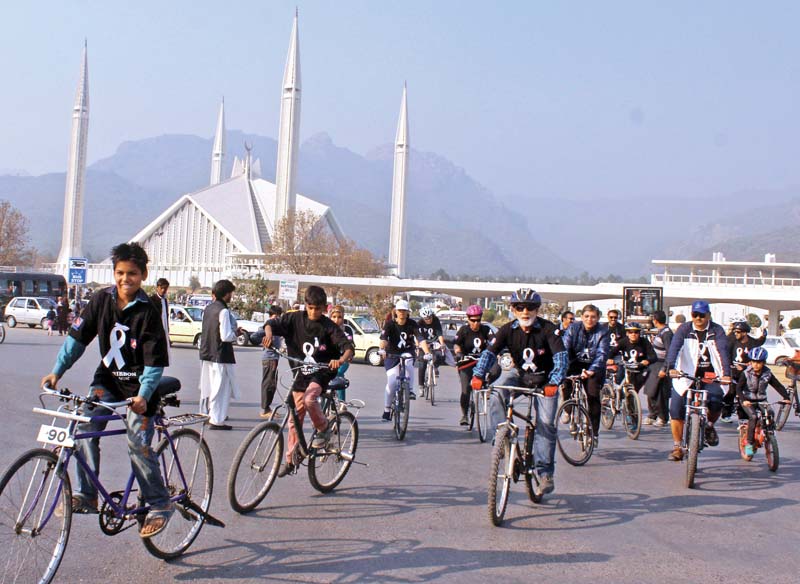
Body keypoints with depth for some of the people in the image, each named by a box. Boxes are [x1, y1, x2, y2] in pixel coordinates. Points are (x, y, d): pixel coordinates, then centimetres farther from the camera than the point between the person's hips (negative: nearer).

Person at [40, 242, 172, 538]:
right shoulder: (102, 300, -3)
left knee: (137, 444, -11)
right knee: (86, 427, -16)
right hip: (107, 378, 5)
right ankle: (85, 496, -5)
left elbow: (155, 362, -17)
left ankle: (160, 504, 4)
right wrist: (57, 370, -5)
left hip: (139, 385, -4)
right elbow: (77, 336, 3)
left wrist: (143, 395, -28)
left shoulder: (148, 311, -16)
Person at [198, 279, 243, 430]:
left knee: (207, 386, 19)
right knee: (221, 388, -2)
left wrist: (233, 331, 13)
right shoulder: (223, 311, -18)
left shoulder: (208, 309, 8)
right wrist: (236, 334, -3)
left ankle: (205, 414, 30)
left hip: (206, 354, 8)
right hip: (220, 355, -8)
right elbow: (226, 336, -22)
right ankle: (216, 420, 0)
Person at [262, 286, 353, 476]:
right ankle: (291, 458, 17)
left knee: (309, 399, -31)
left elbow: (348, 347, -19)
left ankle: (323, 429, -2)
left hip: (323, 370, -4)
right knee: (295, 416, 5)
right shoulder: (295, 318, -4)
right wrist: (269, 334, -23)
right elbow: (271, 323, -1)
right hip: (302, 371, 4)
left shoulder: (328, 326, -12)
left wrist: (341, 360, -40)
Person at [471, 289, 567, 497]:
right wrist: (478, 375, -39)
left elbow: (561, 356, -30)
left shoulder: (548, 329, -20)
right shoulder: (508, 329, -13)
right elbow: (490, 352, -21)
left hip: (544, 380, -2)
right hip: (519, 374, 2)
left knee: (545, 423, -12)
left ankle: (546, 474, -3)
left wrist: (553, 383, -46)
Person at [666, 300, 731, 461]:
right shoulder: (684, 329, -3)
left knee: (716, 402, -24)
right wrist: (671, 367, -35)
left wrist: (726, 374, -29)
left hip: (710, 376, 0)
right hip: (686, 375, 0)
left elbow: (723, 351, -14)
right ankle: (677, 447, 9)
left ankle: (709, 425, 11)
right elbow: (674, 347, -17)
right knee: (676, 410, -7)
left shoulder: (717, 331, -2)